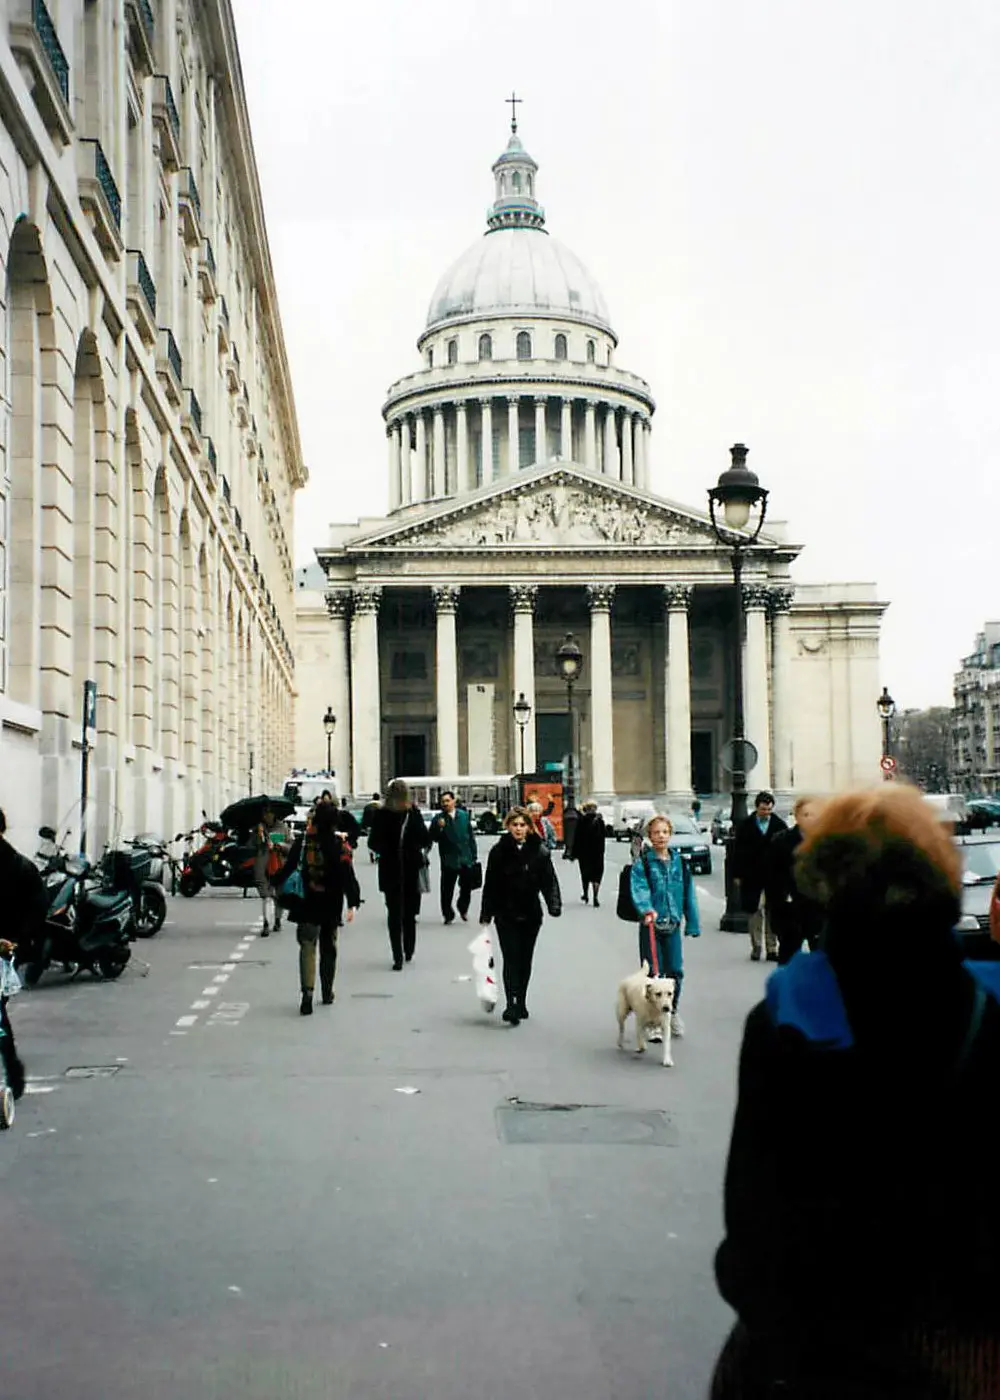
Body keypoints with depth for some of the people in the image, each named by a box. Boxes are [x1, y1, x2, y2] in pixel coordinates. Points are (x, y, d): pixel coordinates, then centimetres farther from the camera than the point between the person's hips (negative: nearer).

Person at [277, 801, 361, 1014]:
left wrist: (278, 884, 18)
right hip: (331, 906, 0)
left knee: (307, 947, 0)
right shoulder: (341, 845, -9)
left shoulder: (302, 841, -7)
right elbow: (348, 876, -11)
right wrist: (352, 903, -8)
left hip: (306, 903, 0)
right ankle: (327, 993, 24)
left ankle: (307, 990, -19)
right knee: (328, 949, 15)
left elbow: (289, 867, 2)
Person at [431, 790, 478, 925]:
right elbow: (434, 837, -9)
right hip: (449, 860, -2)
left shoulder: (464, 815, 2)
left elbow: (471, 836, 6)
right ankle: (448, 915, 14)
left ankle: (463, 909, 35)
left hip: (466, 859, 3)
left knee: (466, 888, 12)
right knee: (447, 890, 0)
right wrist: (439, 828, -27)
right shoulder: (438, 819, -6)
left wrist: (474, 855, 5)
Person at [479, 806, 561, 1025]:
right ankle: (511, 1006, -12)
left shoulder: (539, 851, -3)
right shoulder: (499, 851, -5)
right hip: (506, 915, -2)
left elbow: (549, 881, -4)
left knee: (525, 960, 12)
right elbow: (490, 885, -1)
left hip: (530, 915, 2)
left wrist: (554, 905, -20)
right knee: (511, 959, -9)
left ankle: (521, 1003, 26)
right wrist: (486, 915, -1)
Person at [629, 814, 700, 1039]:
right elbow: (639, 888, -18)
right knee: (653, 973, -3)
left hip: (673, 925, 3)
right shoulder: (642, 864, -4)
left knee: (675, 971, 6)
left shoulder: (680, 862, 7)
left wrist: (693, 923, 10)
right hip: (650, 925, -3)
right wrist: (647, 910, -37)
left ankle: (672, 1012, 29)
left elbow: (688, 894, 11)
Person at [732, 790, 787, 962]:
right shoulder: (745, 825, 0)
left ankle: (772, 949, 8)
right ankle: (756, 946, 11)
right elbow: (738, 851, 2)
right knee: (755, 911, 2)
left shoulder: (779, 825, 2)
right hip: (752, 877, 0)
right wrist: (738, 875, -2)